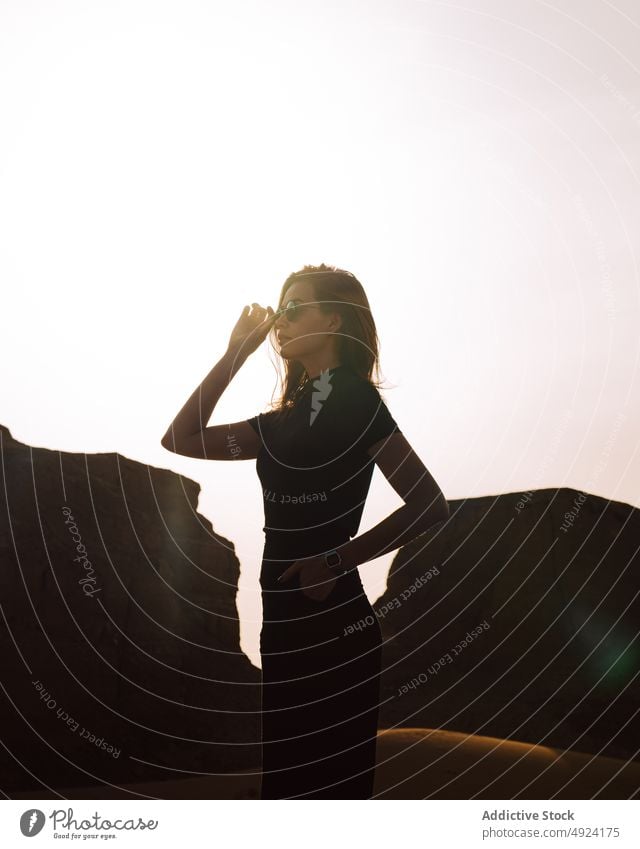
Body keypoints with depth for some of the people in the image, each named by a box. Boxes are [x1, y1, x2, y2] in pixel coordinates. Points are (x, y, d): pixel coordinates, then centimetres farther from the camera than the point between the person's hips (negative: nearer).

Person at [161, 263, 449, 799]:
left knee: (329, 780, 3)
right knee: (288, 776, 17)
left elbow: (430, 506, -13)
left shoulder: (357, 402, -6)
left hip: (333, 627, -7)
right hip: (286, 625, 7)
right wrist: (236, 354, 8)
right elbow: (180, 439, 11)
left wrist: (337, 559, -13)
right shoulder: (286, 420, 14)